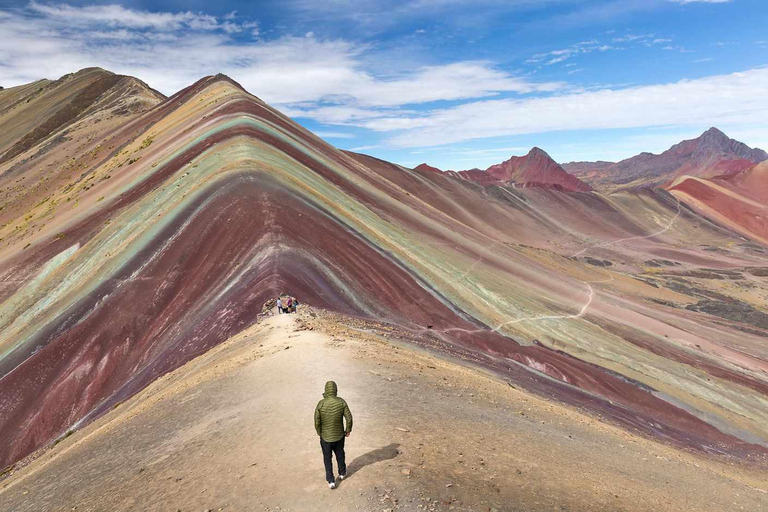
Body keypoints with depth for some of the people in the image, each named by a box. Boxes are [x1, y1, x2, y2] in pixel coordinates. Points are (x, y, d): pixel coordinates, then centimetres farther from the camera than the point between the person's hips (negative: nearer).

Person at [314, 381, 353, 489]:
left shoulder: (321, 404, -21)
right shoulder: (341, 402, -18)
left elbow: (317, 422, -15)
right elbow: (349, 418, -12)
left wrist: (319, 433, 3)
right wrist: (348, 430, 4)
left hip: (325, 437, -2)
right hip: (339, 435, 2)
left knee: (327, 458, 17)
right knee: (340, 454, 26)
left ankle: (331, 481, 20)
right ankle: (342, 473, 44)